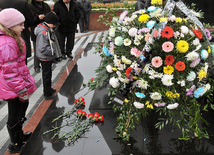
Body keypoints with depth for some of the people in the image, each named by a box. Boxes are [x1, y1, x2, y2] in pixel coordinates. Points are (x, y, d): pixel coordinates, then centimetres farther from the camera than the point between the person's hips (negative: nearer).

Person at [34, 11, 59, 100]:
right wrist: (53, 51, -20)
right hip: (45, 58, -9)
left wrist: (53, 48, 4)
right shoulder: (43, 32, -28)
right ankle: (47, 94, 18)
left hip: (49, 57, 9)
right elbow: (43, 48, -31)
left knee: (48, 73, 24)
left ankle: (48, 88, 42)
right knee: (46, 75, 4)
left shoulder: (48, 29, 4)